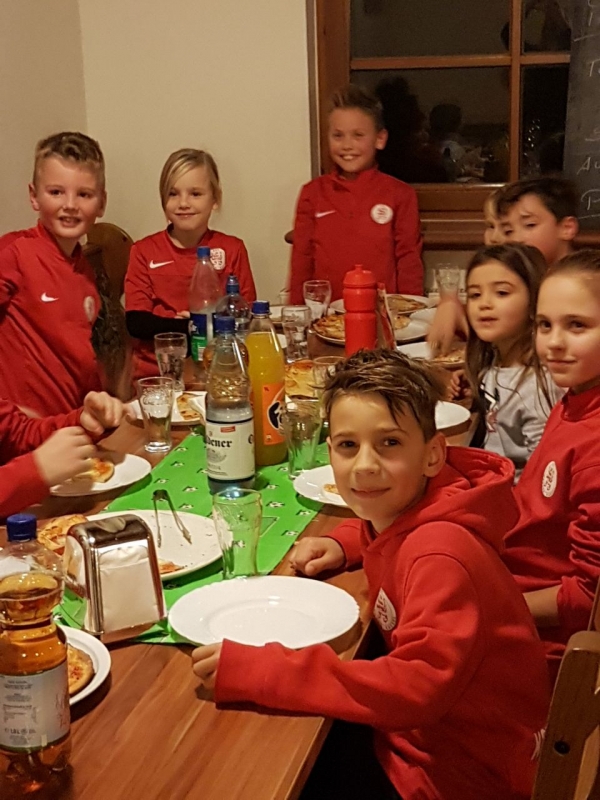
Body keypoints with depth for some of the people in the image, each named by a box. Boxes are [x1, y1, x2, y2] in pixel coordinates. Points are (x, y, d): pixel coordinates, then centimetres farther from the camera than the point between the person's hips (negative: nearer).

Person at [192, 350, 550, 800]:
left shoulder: (441, 555, -28)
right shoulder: (399, 508, -4)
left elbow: (421, 686, -38)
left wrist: (257, 672, -39)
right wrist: (342, 545, -1)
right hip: (419, 730, 7)